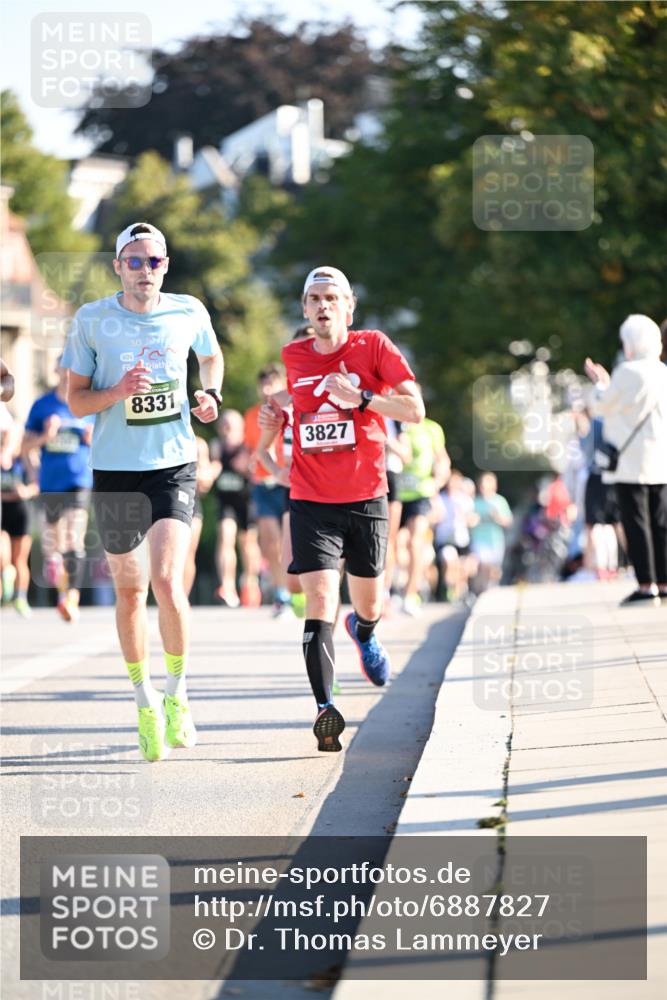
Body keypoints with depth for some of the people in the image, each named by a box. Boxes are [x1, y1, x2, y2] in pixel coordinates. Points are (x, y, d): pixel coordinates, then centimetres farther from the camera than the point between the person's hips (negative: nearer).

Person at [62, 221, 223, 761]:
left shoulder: (189, 312, 0)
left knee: (168, 584, -16)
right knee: (130, 590, 10)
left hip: (174, 465, -1)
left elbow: (212, 357, 22)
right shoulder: (91, 320, -4)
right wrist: (118, 391, -19)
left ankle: (177, 694, 4)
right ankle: (145, 700, 28)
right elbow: (76, 399, 0)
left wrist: (211, 396, 3)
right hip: (115, 469, 1)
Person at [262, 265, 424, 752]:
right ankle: (325, 708, -21)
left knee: (368, 605, 16)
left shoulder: (373, 346, -6)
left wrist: (360, 397, -22)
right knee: (320, 601, -17)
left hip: (366, 497, 0)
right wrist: (275, 415, 6)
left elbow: (415, 410, -12)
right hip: (310, 500, 0)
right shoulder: (292, 357, 3)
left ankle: (364, 632, 54)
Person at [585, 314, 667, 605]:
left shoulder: (627, 373, -12)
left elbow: (603, 407, -2)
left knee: (636, 522, -4)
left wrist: (601, 384, 18)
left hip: (631, 460, -6)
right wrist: (606, 385, 30)